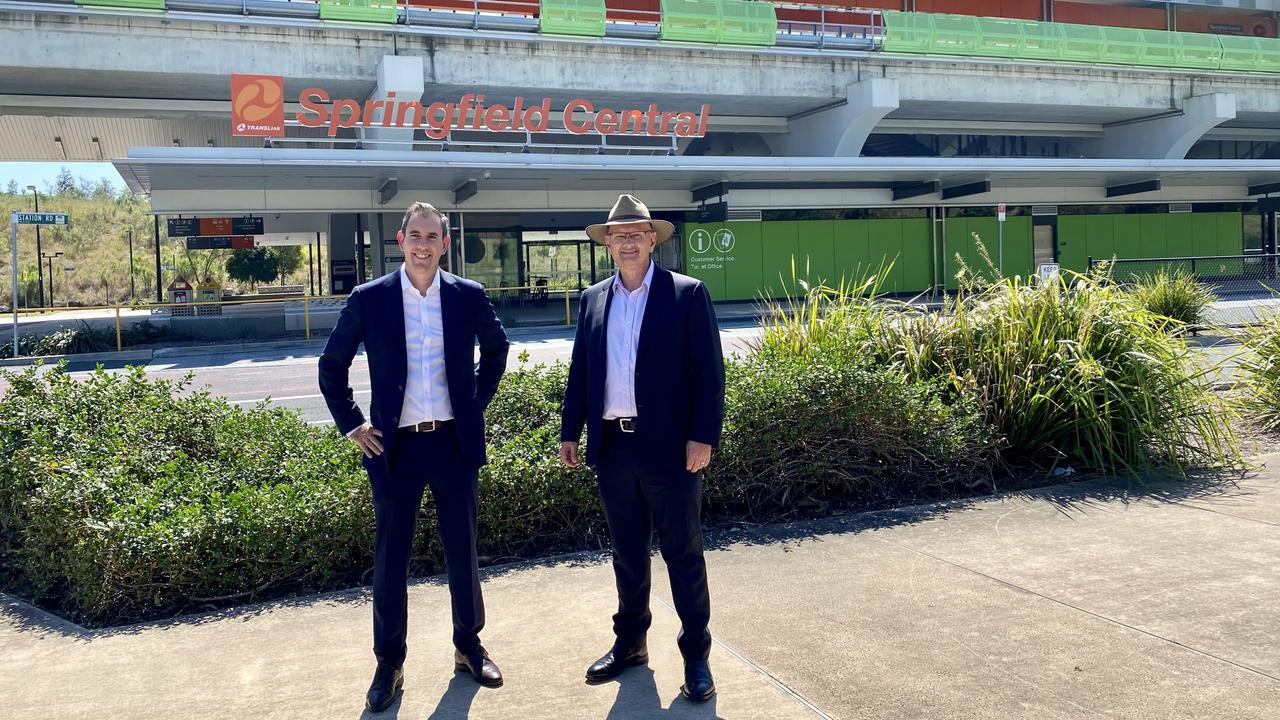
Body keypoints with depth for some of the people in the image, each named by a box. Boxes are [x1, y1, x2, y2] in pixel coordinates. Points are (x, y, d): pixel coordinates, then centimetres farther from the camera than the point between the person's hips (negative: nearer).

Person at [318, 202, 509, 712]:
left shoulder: (469, 296, 0)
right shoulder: (369, 299, -3)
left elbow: (496, 348, 19)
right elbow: (331, 366, 7)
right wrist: (351, 425, 2)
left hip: (454, 441, 1)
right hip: (394, 446, -1)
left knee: (462, 551, 11)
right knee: (390, 558, 7)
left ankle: (469, 646, 30)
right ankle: (389, 664, 21)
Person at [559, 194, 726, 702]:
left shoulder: (687, 294, -4)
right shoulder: (593, 299, 10)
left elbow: (709, 372, -7)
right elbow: (579, 371, 13)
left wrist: (703, 436, -14)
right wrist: (569, 432, 9)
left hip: (669, 448, -4)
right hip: (613, 446, 5)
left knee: (683, 554, 4)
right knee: (627, 552, 16)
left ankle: (696, 655, 16)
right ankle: (630, 643, 31)